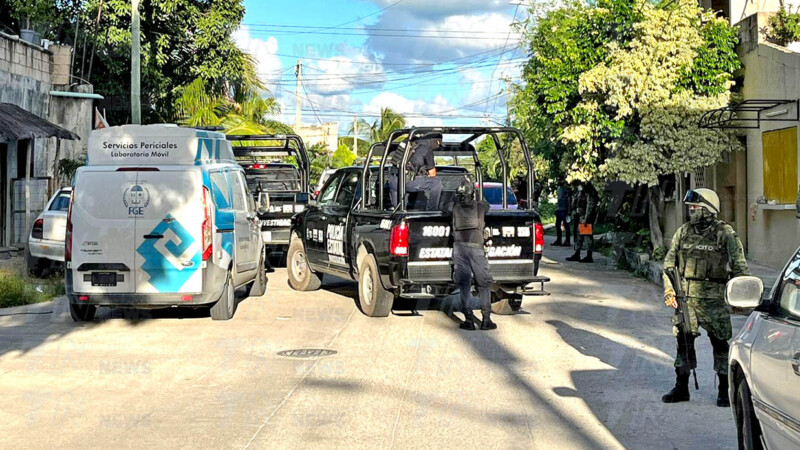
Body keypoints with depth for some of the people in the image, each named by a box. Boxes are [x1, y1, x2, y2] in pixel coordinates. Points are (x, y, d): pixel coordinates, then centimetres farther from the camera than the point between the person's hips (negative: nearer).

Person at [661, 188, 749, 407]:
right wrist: (669, 289, 3)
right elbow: (669, 263, 14)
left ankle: (724, 390, 13)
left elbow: (740, 267, -2)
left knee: (720, 344, 2)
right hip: (686, 297, 4)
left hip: (713, 298, -4)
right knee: (683, 341, 7)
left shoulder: (725, 234, -4)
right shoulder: (683, 232, 7)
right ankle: (681, 388, 17)